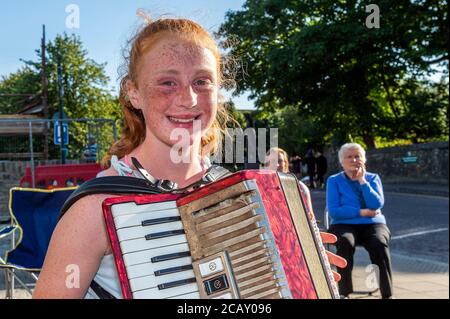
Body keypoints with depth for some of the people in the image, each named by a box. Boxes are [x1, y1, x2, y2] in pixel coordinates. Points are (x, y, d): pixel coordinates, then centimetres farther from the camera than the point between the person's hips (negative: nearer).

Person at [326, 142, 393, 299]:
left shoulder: (373, 178, 14)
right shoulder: (334, 181, 8)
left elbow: (377, 205, -4)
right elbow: (333, 211, -4)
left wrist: (362, 181, -6)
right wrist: (360, 212, -10)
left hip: (372, 224, 1)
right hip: (344, 225, -1)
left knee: (379, 243, -33)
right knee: (345, 242, -36)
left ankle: (387, 293, -27)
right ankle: (344, 292, -27)